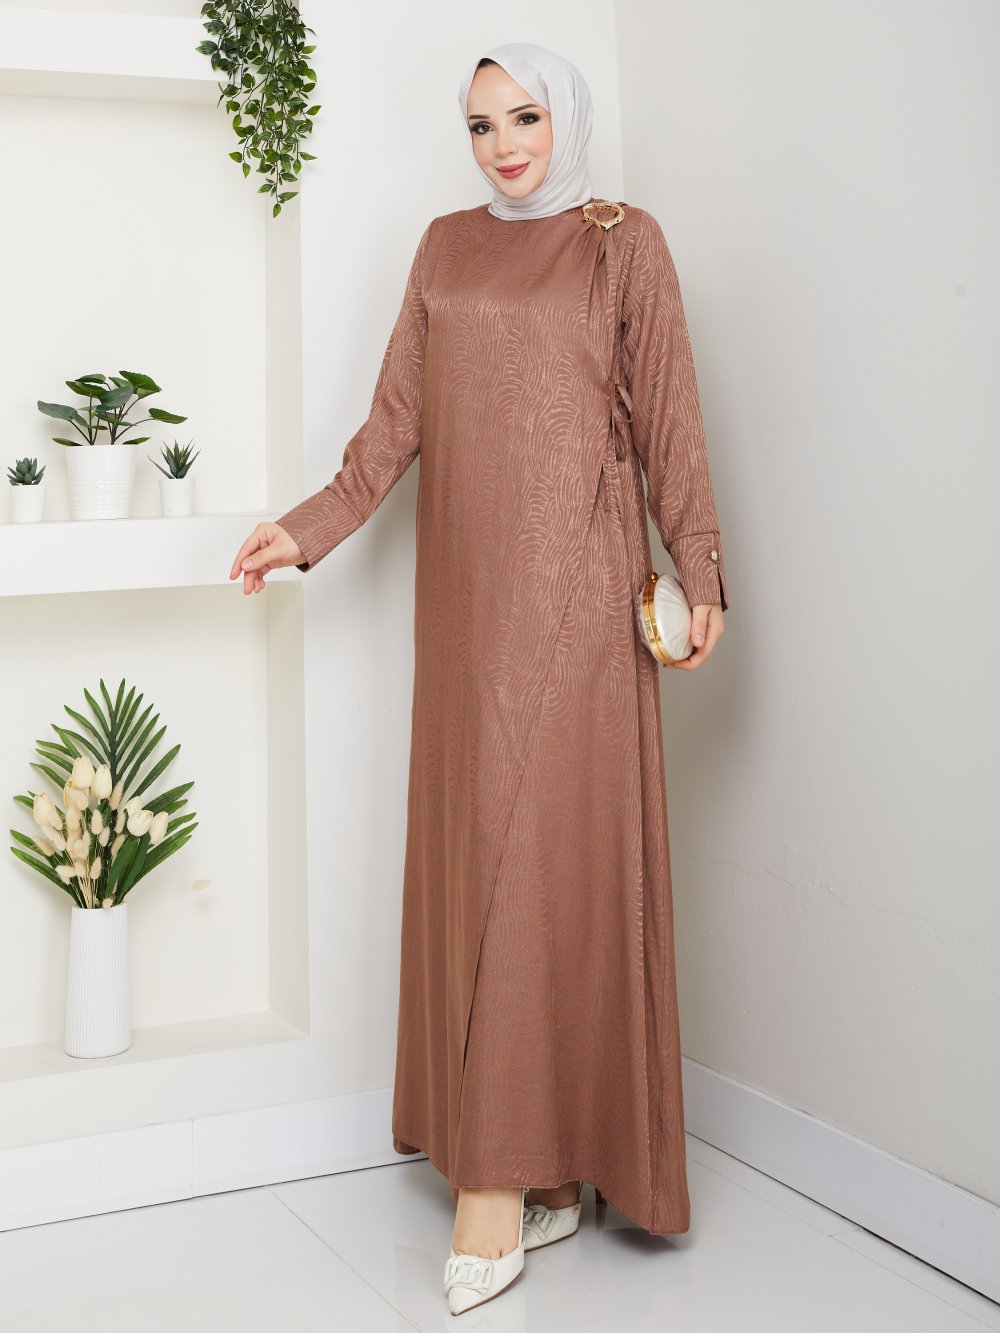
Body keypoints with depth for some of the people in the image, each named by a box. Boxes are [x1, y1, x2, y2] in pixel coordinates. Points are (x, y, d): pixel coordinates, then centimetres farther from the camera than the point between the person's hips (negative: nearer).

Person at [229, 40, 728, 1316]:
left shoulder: (624, 242, 6)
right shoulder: (446, 247, 17)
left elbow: (666, 418, 3)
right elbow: (397, 416, 14)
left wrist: (698, 571, -3)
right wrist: (307, 528, 4)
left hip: (575, 585, -4)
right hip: (469, 587, 5)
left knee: (547, 841, -9)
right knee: (475, 850, 2)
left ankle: (499, 1176, -6)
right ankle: (544, 1180, 10)